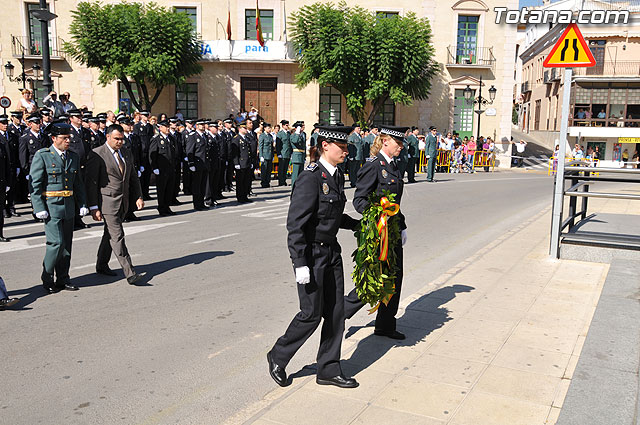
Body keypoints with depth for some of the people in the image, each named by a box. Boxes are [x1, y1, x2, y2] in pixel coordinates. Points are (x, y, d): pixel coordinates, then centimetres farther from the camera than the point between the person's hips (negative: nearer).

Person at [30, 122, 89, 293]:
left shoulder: (73, 157, 12)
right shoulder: (42, 156, -6)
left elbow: (78, 183, 17)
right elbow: (35, 184, -8)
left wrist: (82, 205, 9)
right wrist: (39, 208, -14)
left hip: (68, 206, 6)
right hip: (51, 205, -6)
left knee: (67, 244, 9)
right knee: (57, 242, -11)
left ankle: (63, 279, 19)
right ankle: (47, 278, 8)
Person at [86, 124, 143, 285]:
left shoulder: (126, 154, 11)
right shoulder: (97, 154, -10)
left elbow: (133, 177, 19)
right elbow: (91, 182, -11)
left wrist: (138, 197, 6)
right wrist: (94, 207, -15)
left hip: (123, 202, 7)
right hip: (107, 201, -7)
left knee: (110, 234, 18)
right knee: (117, 236, -10)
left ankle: (102, 265, 33)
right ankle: (129, 273, -12)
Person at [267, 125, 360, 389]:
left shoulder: (336, 176, 7)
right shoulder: (310, 178, -19)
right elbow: (296, 224, -21)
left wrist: (360, 224, 13)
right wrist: (300, 264, -23)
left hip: (331, 251, 8)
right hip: (311, 253, -8)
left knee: (335, 312, 11)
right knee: (312, 313, 1)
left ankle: (329, 370, 25)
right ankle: (278, 357, 25)